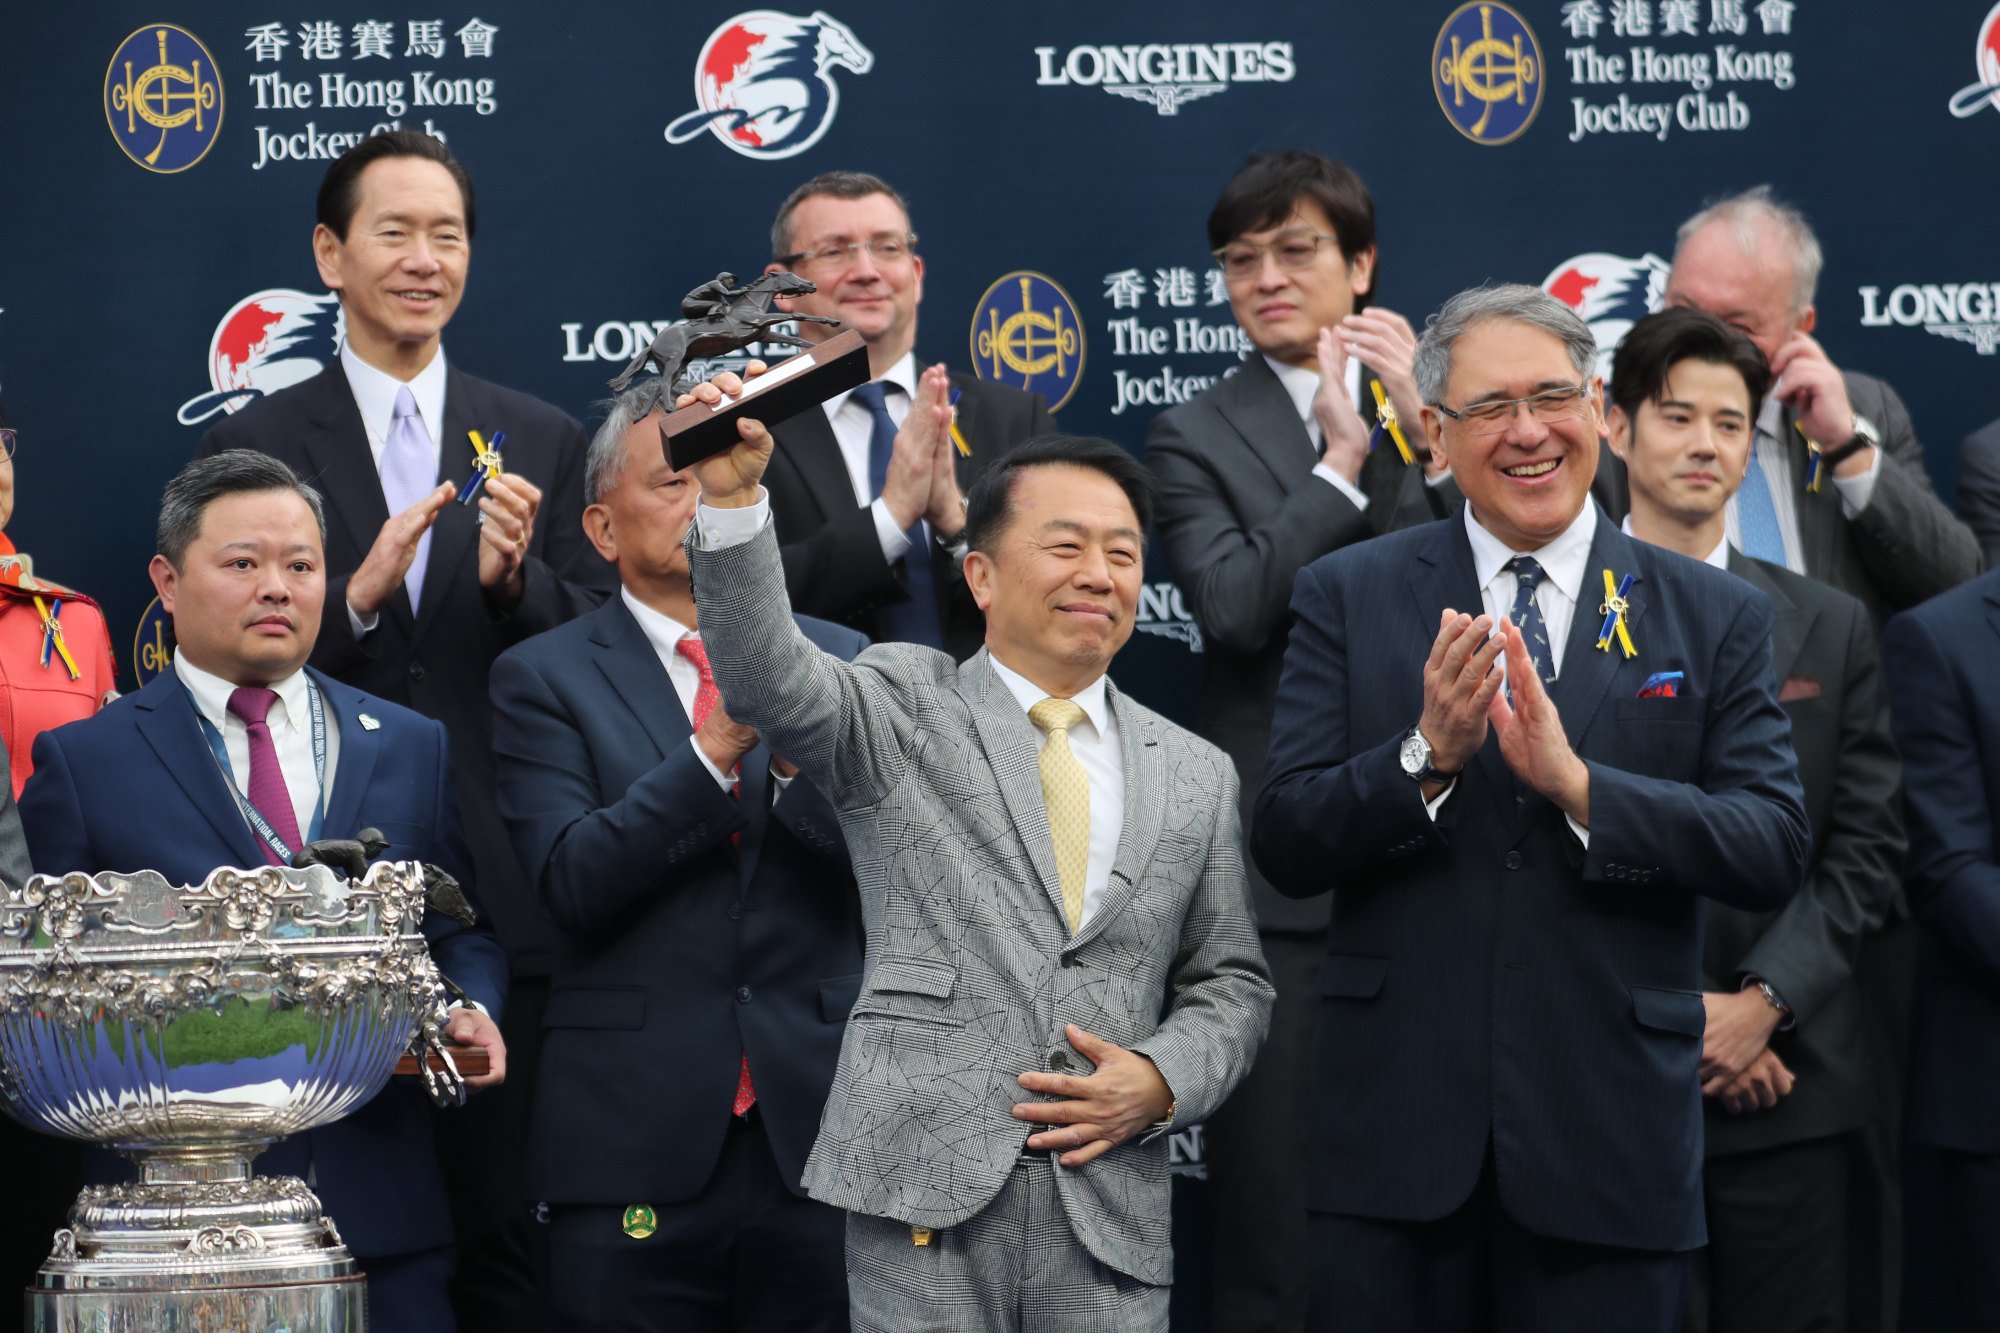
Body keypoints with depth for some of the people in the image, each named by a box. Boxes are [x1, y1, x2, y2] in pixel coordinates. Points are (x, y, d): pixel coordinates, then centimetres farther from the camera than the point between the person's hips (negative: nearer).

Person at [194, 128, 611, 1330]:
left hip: (501, 901, 1)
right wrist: (357, 595, -17)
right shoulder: (253, 449, 3)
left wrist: (515, 577, -12)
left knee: (507, 1231, 3)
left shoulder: (544, 445, 9)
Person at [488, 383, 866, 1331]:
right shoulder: (545, 678, 3)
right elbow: (572, 881, -10)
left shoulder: (837, 659, 11)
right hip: (637, 1143, -2)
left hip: (818, 1132, 2)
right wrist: (716, 747, -18)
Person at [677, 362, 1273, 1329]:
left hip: (1112, 1211, 3)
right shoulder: (903, 711, 6)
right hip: (928, 1204, -3)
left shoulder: (1196, 775, 15)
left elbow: (1231, 984, 18)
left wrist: (1162, 1081, -2)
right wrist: (732, 495, -27)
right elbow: (764, 679, -13)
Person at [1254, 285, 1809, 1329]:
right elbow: (1285, 846, -1)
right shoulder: (1345, 598, 5)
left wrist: (1577, 784, -17)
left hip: (1608, 1149, 0)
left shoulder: (1716, 618, 5)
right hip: (1394, 1130, 0)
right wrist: (1427, 755, -18)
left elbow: (1775, 852, -4)